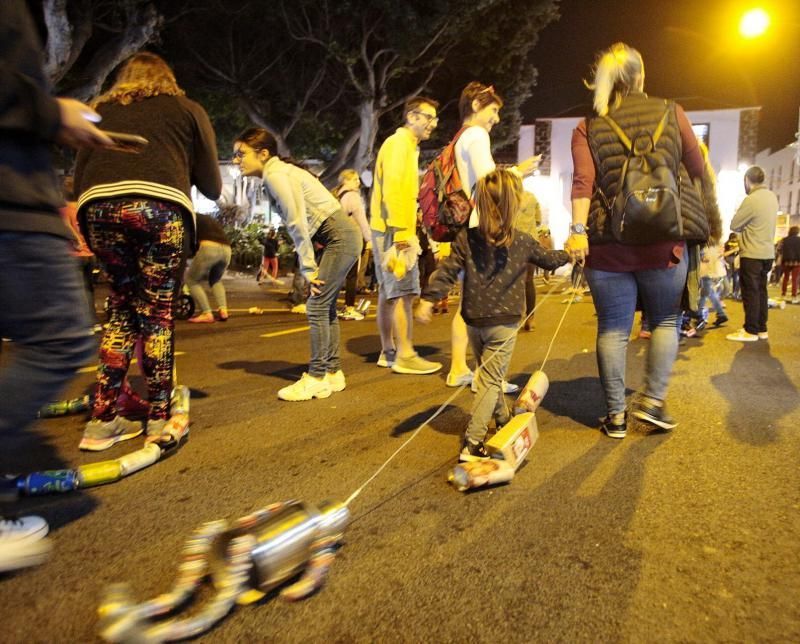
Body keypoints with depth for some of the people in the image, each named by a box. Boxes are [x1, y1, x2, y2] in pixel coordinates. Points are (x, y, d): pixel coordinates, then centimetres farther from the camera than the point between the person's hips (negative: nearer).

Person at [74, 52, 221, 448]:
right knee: (157, 314, 5)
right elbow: (212, 187, 19)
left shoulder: (100, 110, 29)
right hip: (160, 207, -3)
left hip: (99, 206, 3)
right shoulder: (188, 109, 22)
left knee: (122, 310, 14)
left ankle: (102, 422, 14)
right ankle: (160, 420, 9)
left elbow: (79, 179, 21)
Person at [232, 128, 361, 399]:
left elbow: (297, 223, -17)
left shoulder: (275, 174, -13)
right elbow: (299, 222, 12)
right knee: (325, 305, 10)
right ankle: (332, 372, 17)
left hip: (340, 237, -9)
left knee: (317, 306, -8)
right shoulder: (278, 172, 15)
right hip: (335, 238, 9)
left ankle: (317, 378, -2)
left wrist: (307, 267, -12)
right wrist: (309, 264, 7)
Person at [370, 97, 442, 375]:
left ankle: (388, 351, 18)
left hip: (389, 231, 10)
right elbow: (391, 190, -20)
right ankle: (405, 356, -5)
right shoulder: (399, 143, -8)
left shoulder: (406, 145, 22)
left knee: (389, 293, 11)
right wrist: (401, 233, -24)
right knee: (403, 293, -9)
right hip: (394, 231, -10)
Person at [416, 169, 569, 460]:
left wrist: (427, 299, -10)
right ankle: (472, 444, -4)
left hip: (474, 321, 3)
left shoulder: (466, 238, -3)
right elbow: (549, 259, 15)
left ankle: (503, 420, 42)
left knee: (490, 375, 22)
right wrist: (568, 254, 35)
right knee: (491, 380, 1)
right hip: (504, 322, -3)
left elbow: (447, 271, -10)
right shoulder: (523, 242, -2)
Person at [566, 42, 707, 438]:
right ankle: (652, 401, 11)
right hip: (663, 241, 0)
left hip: (608, 242, 0)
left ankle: (616, 414, 11)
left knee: (613, 327, 6)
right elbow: (698, 172, 10)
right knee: (666, 320, 17)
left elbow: (583, 182, -10)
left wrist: (578, 230, -17)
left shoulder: (588, 128, 5)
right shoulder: (671, 114, 8)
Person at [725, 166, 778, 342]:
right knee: (761, 291, 13)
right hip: (768, 253, 8)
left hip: (752, 254, -8)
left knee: (750, 292, -2)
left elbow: (734, 225, -10)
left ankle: (751, 331, 1)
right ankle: (762, 329, 18)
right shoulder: (772, 197, 8)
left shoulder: (751, 200, -17)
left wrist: (743, 226, 7)